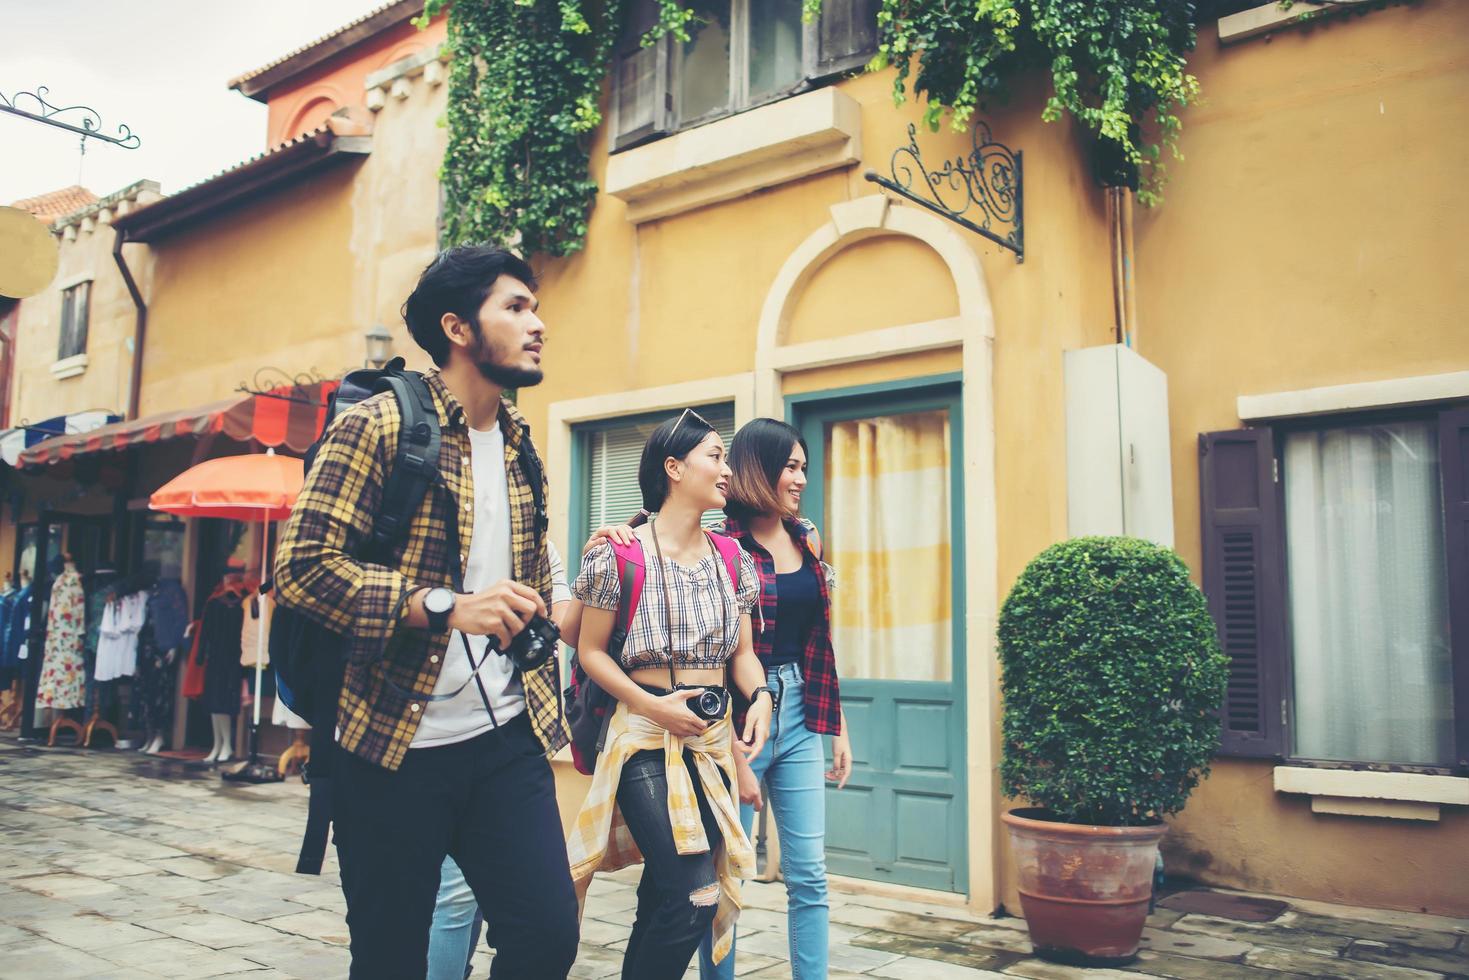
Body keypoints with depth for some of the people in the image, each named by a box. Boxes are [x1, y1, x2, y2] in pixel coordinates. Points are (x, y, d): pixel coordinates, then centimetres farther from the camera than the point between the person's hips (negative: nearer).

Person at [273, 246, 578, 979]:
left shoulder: (520, 446, 13)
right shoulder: (377, 427, -8)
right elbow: (301, 567, -16)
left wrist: (546, 700, 19)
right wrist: (443, 607, -25)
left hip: (507, 738, 5)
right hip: (394, 745, -5)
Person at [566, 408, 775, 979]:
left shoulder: (732, 560, 8)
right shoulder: (621, 555, -7)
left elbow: (742, 651, 12)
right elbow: (591, 651, -4)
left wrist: (760, 696, -8)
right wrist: (650, 704, -15)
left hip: (714, 737, 6)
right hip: (647, 737, -5)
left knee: (663, 899, 13)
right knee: (693, 896, -14)